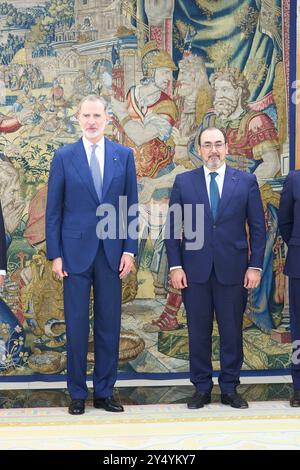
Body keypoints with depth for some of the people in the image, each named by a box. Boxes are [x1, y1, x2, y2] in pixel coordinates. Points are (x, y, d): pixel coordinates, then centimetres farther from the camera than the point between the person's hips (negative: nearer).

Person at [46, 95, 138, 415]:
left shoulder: (124, 155, 6)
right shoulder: (64, 157, 2)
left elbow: (131, 205, 6)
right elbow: (53, 209, 2)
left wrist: (129, 249, -1)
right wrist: (55, 254, -4)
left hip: (112, 252, 2)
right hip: (75, 251, -1)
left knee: (109, 325, 6)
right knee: (76, 325, 4)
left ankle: (104, 391, 18)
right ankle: (77, 393, 16)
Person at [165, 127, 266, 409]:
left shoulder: (246, 182, 4)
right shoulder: (183, 182, 5)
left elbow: (257, 227, 4)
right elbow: (172, 227, 4)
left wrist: (255, 266, -3)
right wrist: (175, 266, -3)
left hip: (233, 270, 0)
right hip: (195, 270, 0)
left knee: (232, 332, 6)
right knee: (198, 332, 6)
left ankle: (229, 389, 20)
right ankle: (202, 388, 19)